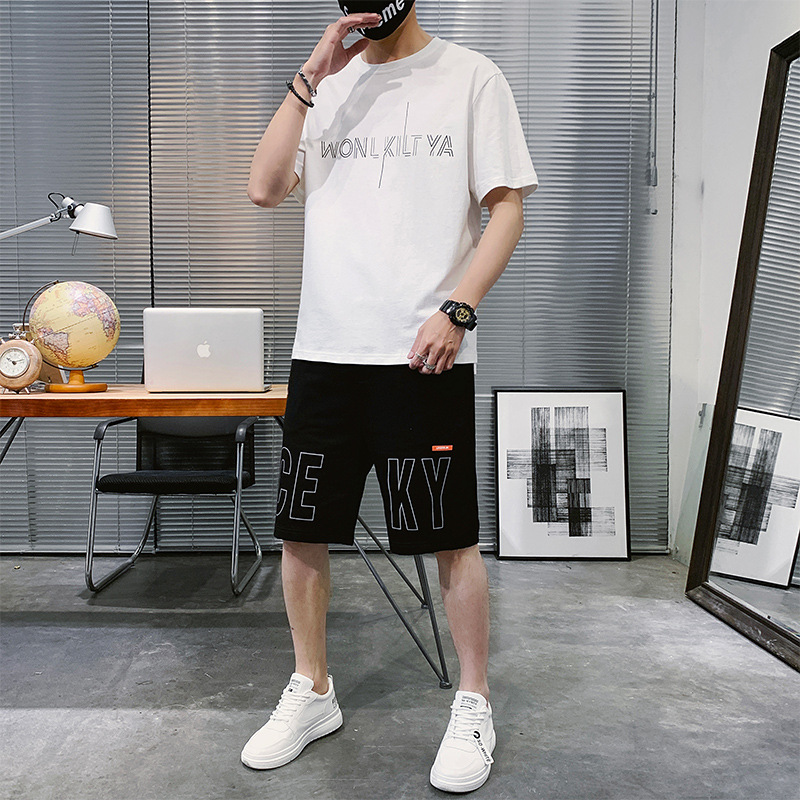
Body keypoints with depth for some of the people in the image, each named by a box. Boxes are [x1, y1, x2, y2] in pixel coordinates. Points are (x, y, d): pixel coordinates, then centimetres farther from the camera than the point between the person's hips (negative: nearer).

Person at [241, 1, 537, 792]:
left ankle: (474, 703, 23)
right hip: (323, 348, 5)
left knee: (450, 537, 2)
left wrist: (456, 309, -12)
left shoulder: (469, 76, 6)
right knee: (299, 530, 9)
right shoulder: (327, 85, 17)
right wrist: (309, 79, -1)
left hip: (426, 356, -4)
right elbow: (264, 189, 6)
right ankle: (311, 692, 30)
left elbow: (507, 206, 0)